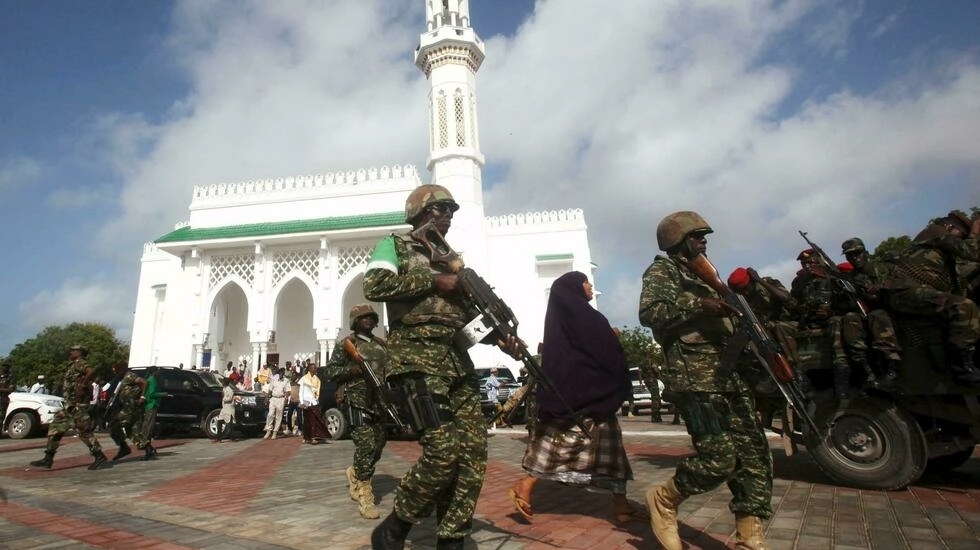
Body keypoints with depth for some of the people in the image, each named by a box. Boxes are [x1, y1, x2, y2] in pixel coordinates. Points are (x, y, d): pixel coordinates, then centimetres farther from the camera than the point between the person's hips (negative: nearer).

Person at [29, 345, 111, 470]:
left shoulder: (79, 363, -11)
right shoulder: (73, 366, 20)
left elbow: (91, 372, -32)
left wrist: (82, 386, -25)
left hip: (77, 405, -10)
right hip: (69, 405, 10)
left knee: (85, 432, -8)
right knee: (55, 428, 13)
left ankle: (101, 459, -5)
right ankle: (48, 459, 20)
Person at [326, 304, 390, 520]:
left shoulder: (381, 344, 16)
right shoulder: (346, 344, 0)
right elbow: (330, 370, -1)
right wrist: (352, 369, -18)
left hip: (380, 401, 6)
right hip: (358, 401, -6)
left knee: (378, 445, 10)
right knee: (366, 446, -12)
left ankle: (354, 473, 37)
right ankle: (365, 497, -5)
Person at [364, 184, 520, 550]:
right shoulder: (394, 245, 7)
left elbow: (468, 313, 22)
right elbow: (374, 286, -13)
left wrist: (501, 337, 4)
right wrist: (433, 280, -10)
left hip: (457, 361, 7)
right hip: (417, 358, -7)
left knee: (473, 452, 0)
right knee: (444, 451, -16)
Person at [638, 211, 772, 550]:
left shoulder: (699, 274, 28)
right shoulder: (662, 270, 1)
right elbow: (650, 312, -16)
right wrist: (698, 305, -21)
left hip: (726, 371, 9)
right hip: (694, 374, -9)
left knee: (754, 454, 4)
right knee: (720, 457, -15)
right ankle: (664, 500, 8)